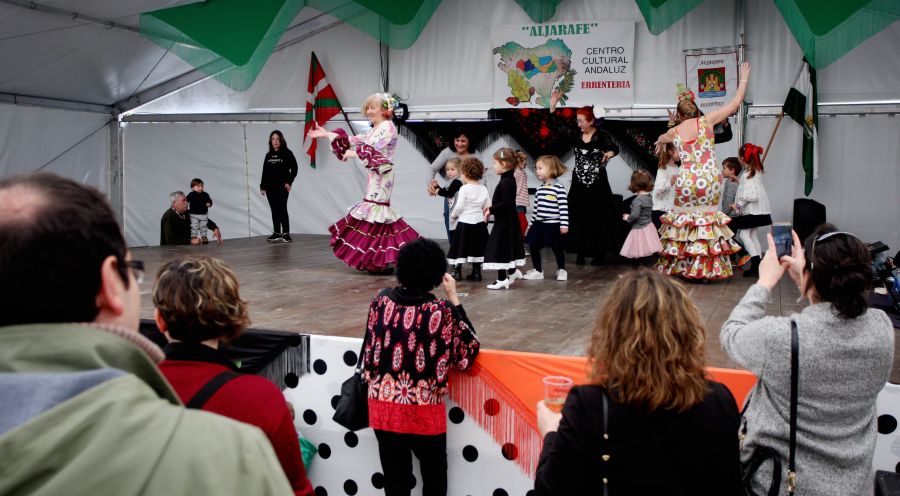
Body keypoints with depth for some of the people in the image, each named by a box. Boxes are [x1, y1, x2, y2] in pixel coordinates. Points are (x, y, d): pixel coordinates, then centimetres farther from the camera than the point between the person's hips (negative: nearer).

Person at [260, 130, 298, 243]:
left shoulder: (287, 153, 0)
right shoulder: (268, 155, 13)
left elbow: (294, 168, -2)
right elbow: (264, 171, 15)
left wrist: (289, 182, -9)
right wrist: (262, 186, 12)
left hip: (282, 187, -5)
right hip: (270, 187, 5)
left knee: (282, 209, -9)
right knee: (274, 210, 6)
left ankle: (286, 233, -6)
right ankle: (277, 233, 12)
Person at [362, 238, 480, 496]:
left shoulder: (381, 300, -5)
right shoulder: (441, 310, -16)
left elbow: (370, 352, 4)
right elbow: (468, 355, -6)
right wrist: (454, 300, -6)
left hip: (383, 405, 3)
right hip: (423, 411, -3)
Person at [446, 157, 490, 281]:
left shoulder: (464, 189, -13)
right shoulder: (483, 189, 2)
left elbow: (459, 206, -14)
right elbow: (488, 206, 3)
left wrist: (453, 215, 3)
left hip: (464, 222, -5)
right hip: (479, 222, 5)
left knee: (459, 248, 5)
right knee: (476, 248, 12)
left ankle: (457, 271, 5)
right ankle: (476, 272, 13)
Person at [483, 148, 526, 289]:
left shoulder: (505, 182, -22)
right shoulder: (509, 179, 9)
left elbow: (506, 203, -28)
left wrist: (491, 210, -20)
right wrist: (492, 207, 9)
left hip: (504, 221, -10)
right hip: (508, 220, 10)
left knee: (499, 248, -2)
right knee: (507, 247, 21)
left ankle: (502, 279, 3)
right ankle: (512, 271, 34)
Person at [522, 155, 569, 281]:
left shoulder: (559, 187, -11)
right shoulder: (539, 189, 9)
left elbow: (564, 207, -14)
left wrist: (564, 224, -18)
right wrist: (532, 223, 16)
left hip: (553, 224, -6)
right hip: (538, 223, 6)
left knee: (557, 248, 5)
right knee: (533, 246, 5)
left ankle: (561, 270, 22)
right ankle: (538, 270, 17)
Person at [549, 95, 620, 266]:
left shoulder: (601, 136, -7)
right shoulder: (575, 136, 4)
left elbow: (614, 148, -20)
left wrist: (610, 152, -44)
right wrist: (553, 107, -7)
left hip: (598, 184, -3)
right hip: (578, 184, 3)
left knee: (598, 219, 1)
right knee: (579, 219, 2)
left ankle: (599, 253, 10)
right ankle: (581, 253, 11)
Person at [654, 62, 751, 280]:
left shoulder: (675, 131, 8)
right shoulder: (706, 121, 1)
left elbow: (661, 138, 34)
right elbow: (736, 103, 4)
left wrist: (660, 144, 59)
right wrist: (744, 78, 17)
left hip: (686, 181, 1)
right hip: (709, 179, -1)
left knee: (683, 219, 13)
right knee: (708, 220, 8)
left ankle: (679, 266, 15)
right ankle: (705, 269, 8)